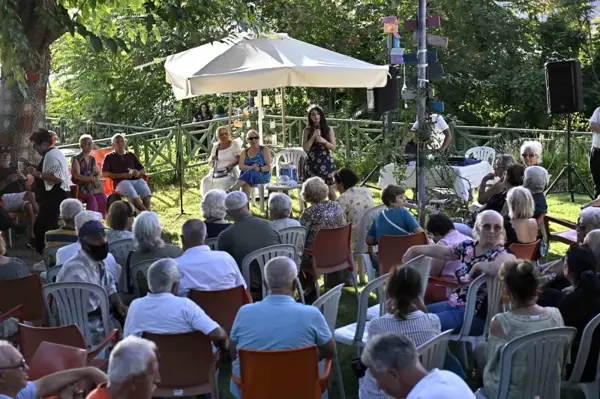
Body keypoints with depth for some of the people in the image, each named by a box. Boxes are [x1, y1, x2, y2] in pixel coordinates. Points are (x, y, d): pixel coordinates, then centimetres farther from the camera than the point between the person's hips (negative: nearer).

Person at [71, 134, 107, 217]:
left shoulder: (92, 159, 15)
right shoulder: (76, 159, -5)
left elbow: (98, 173, 17)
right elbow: (77, 175, -14)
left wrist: (97, 180, -7)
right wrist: (91, 179, -22)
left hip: (92, 186, 6)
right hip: (80, 187, -6)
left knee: (102, 197, -20)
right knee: (91, 199, -31)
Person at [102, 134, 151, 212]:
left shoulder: (131, 155, 28)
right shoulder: (109, 157, 17)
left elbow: (143, 171, 28)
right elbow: (105, 173, 4)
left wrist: (138, 173, 1)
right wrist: (123, 175, -5)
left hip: (137, 180, 4)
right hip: (121, 181, -4)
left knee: (146, 193, -31)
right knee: (133, 194, -37)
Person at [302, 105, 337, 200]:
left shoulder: (328, 129, 3)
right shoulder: (307, 131, 2)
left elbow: (333, 147, 2)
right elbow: (305, 148, -6)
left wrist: (324, 141, -15)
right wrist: (314, 136, -16)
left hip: (326, 163, 0)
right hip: (312, 164, 0)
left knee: (331, 191, 0)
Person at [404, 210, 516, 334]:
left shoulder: (500, 254, -14)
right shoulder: (468, 247, 7)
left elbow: (500, 268, -39)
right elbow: (441, 251, 24)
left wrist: (477, 265, -22)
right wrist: (414, 249, 33)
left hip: (477, 314, -8)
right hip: (455, 304, 8)